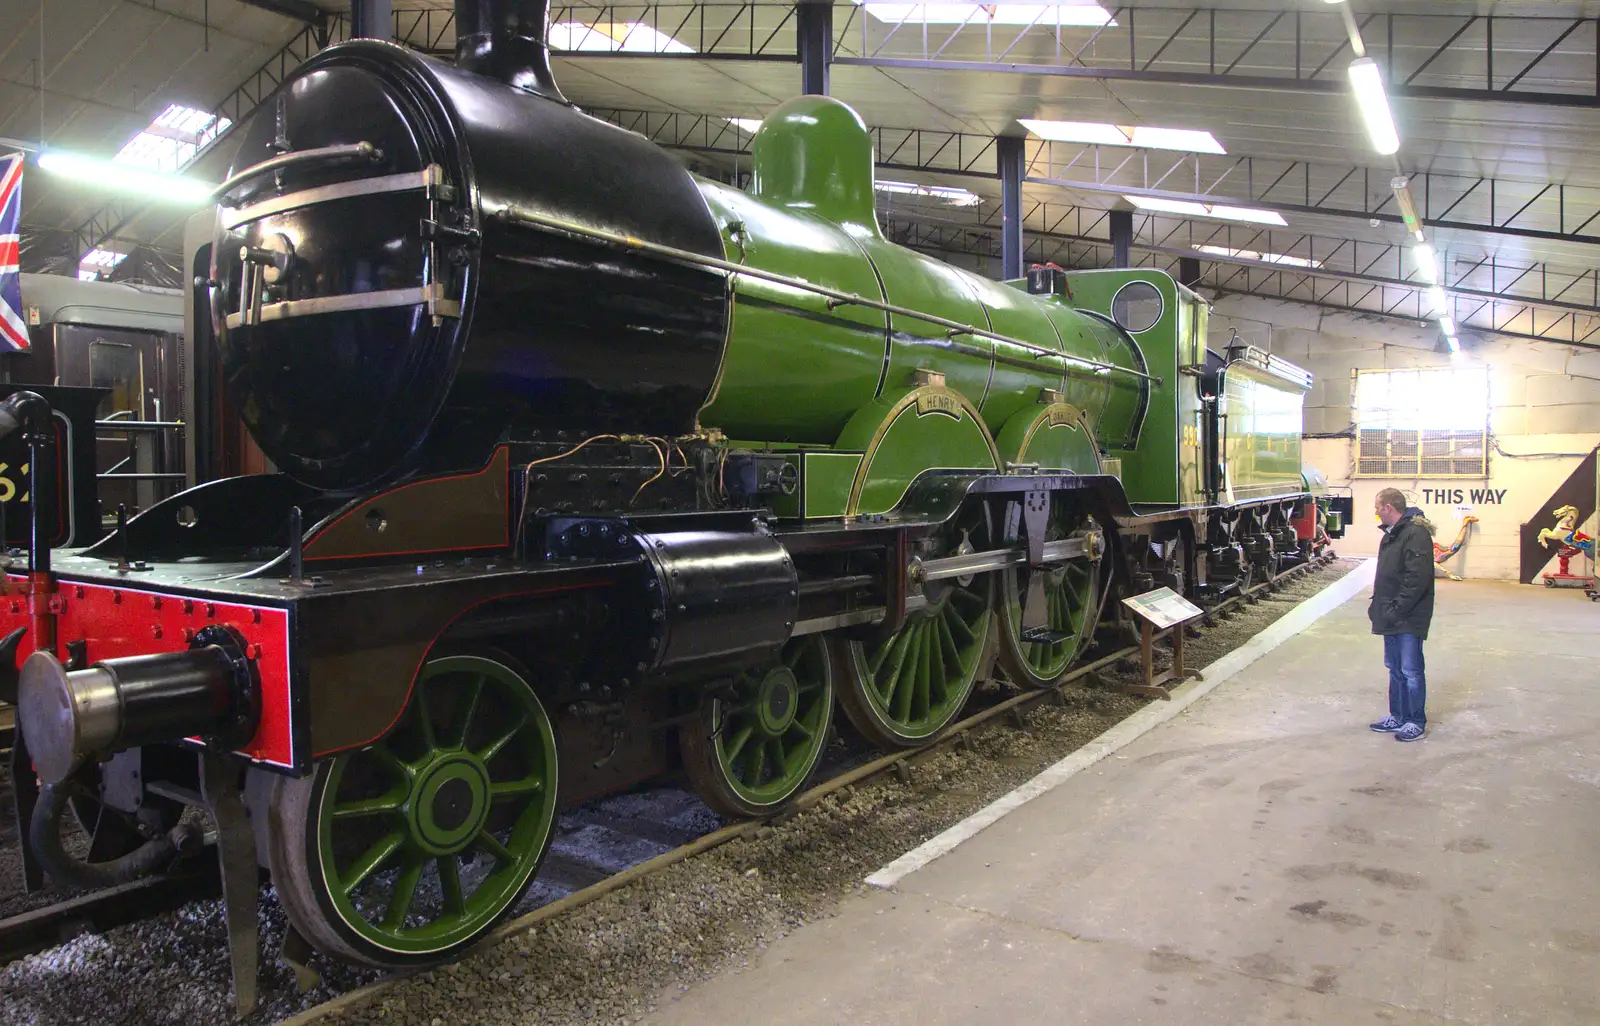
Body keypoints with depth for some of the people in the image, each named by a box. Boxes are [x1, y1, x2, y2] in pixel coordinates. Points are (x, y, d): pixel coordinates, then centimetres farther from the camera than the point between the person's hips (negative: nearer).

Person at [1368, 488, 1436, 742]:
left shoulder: (1416, 534, -18)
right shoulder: (1392, 533, 15)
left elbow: (1417, 579, -24)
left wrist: (1396, 610, -22)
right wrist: (1379, 605, 14)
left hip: (1409, 618, -10)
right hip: (1393, 617, 10)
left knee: (1410, 670, -2)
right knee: (1395, 669, 16)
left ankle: (1417, 723, 9)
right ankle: (1398, 717, 26)